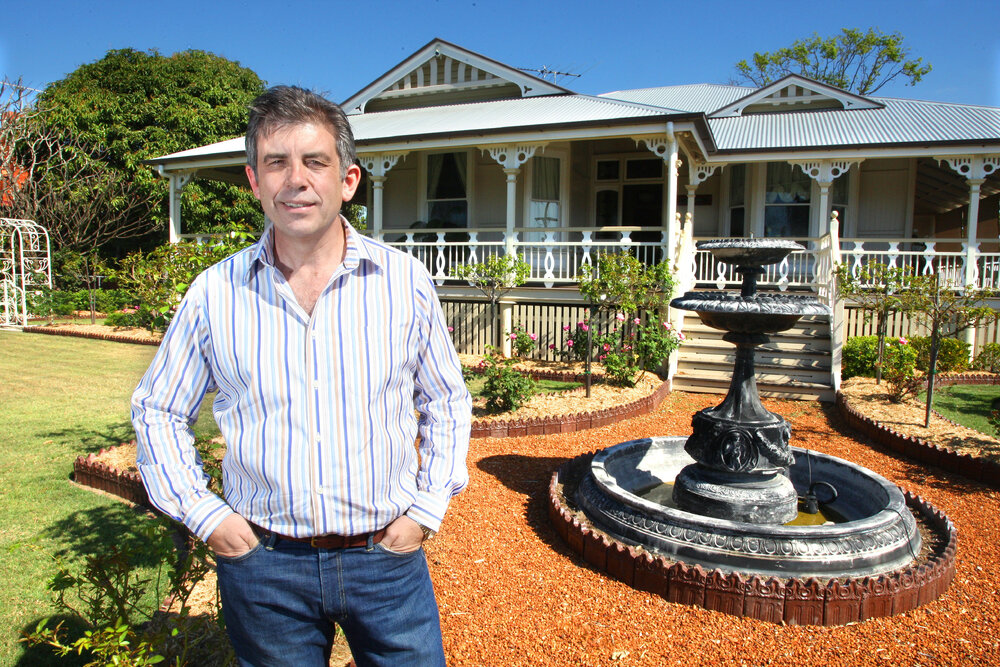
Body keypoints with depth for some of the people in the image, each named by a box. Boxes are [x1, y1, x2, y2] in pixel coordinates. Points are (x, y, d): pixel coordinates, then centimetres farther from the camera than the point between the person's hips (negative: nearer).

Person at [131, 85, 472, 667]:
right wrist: (203, 513, 0)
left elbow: (446, 402, 6)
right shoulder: (215, 293, -4)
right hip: (264, 562, 1)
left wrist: (426, 509, -1)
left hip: (387, 557, 0)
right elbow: (158, 410, 9)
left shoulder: (406, 282, -6)